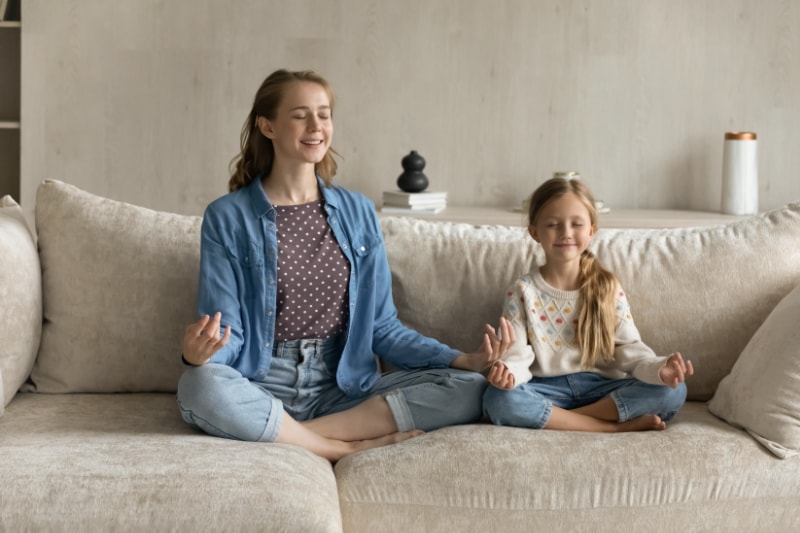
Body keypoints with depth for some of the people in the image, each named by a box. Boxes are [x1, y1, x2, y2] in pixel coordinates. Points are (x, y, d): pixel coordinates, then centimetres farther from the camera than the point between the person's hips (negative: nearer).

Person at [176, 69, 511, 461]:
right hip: (262, 390, -3)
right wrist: (198, 351, -29)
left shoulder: (358, 213, 11)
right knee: (200, 387, -37)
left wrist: (463, 360, -5)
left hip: (342, 388, 3)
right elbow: (225, 335, -4)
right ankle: (351, 448, -20)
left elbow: (381, 326, 10)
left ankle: (297, 434, -20)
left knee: (468, 388, -18)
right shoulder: (227, 217, 0)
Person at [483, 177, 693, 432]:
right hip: (547, 390, -1)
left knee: (673, 391, -21)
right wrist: (508, 372, -31)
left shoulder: (609, 288, 5)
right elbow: (518, 354, -6)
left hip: (601, 387, 1)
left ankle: (555, 418, -20)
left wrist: (658, 369, -22)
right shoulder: (522, 292, 1)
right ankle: (618, 426, -26)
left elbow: (629, 348, 0)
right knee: (498, 399, -34)